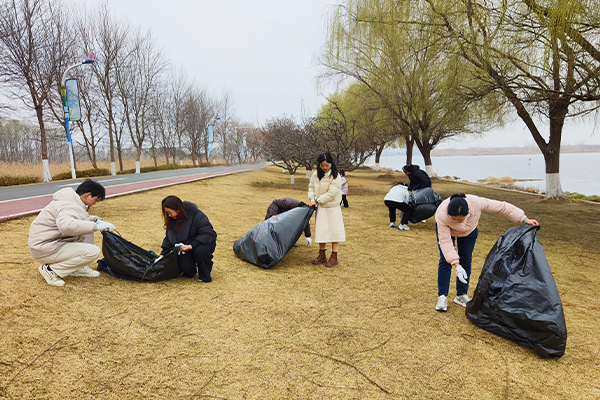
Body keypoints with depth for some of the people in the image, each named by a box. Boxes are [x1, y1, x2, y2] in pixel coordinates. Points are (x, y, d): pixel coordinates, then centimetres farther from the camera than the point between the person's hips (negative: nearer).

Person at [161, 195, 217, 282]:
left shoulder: (197, 215, -22)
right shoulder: (171, 220, -1)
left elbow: (206, 234, -25)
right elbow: (168, 238, 9)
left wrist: (191, 246, -35)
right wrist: (163, 254, -2)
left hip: (205, 243, -5)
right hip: (184, 245, 5)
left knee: (199, 251, -39)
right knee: (186, 268, -21)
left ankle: (205, 275, -13)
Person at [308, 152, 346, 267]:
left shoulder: (336, 177, -14)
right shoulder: (315, 175, 3)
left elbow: (331, 194, -19)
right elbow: (311, 187, 12)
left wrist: (317, 201, -17)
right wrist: (312, 199, -5)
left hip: (332, 208, -5)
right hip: (320, 208, 5)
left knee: (334, 231, 0)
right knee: (321, 231, 10)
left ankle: (334, 257, 9)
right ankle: (322, 255, 22)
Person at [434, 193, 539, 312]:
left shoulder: (476, 202, -40)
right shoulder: (441, 215, -43)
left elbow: (502, 207, -26)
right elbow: (445, 241, -36)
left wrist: (525, 220, -21)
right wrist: (457, 266, -39)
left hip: (469, 231, 2)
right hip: (446, 230, -2)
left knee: (466, 261, 1)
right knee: (445, 261, -10)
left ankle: (461, 295, 14)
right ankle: (442, 297, 0)